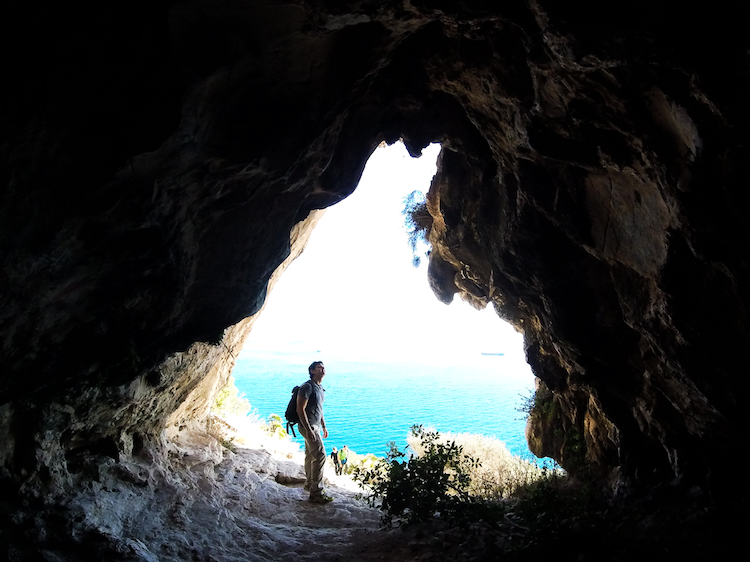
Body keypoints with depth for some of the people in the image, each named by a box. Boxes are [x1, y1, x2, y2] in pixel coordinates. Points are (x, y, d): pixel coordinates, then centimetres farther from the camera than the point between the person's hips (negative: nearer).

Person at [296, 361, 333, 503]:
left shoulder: (320, 388, 13)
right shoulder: (307, 387, -18)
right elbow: (300, 409, -21)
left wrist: (324, 427, 23)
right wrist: (309, 430, -24)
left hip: (316, 426, 9)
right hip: (308, 426, -9)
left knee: (310, 455, 18)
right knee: (320, 455, -12)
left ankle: (309, 484, 31)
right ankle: (316, 492, -8)